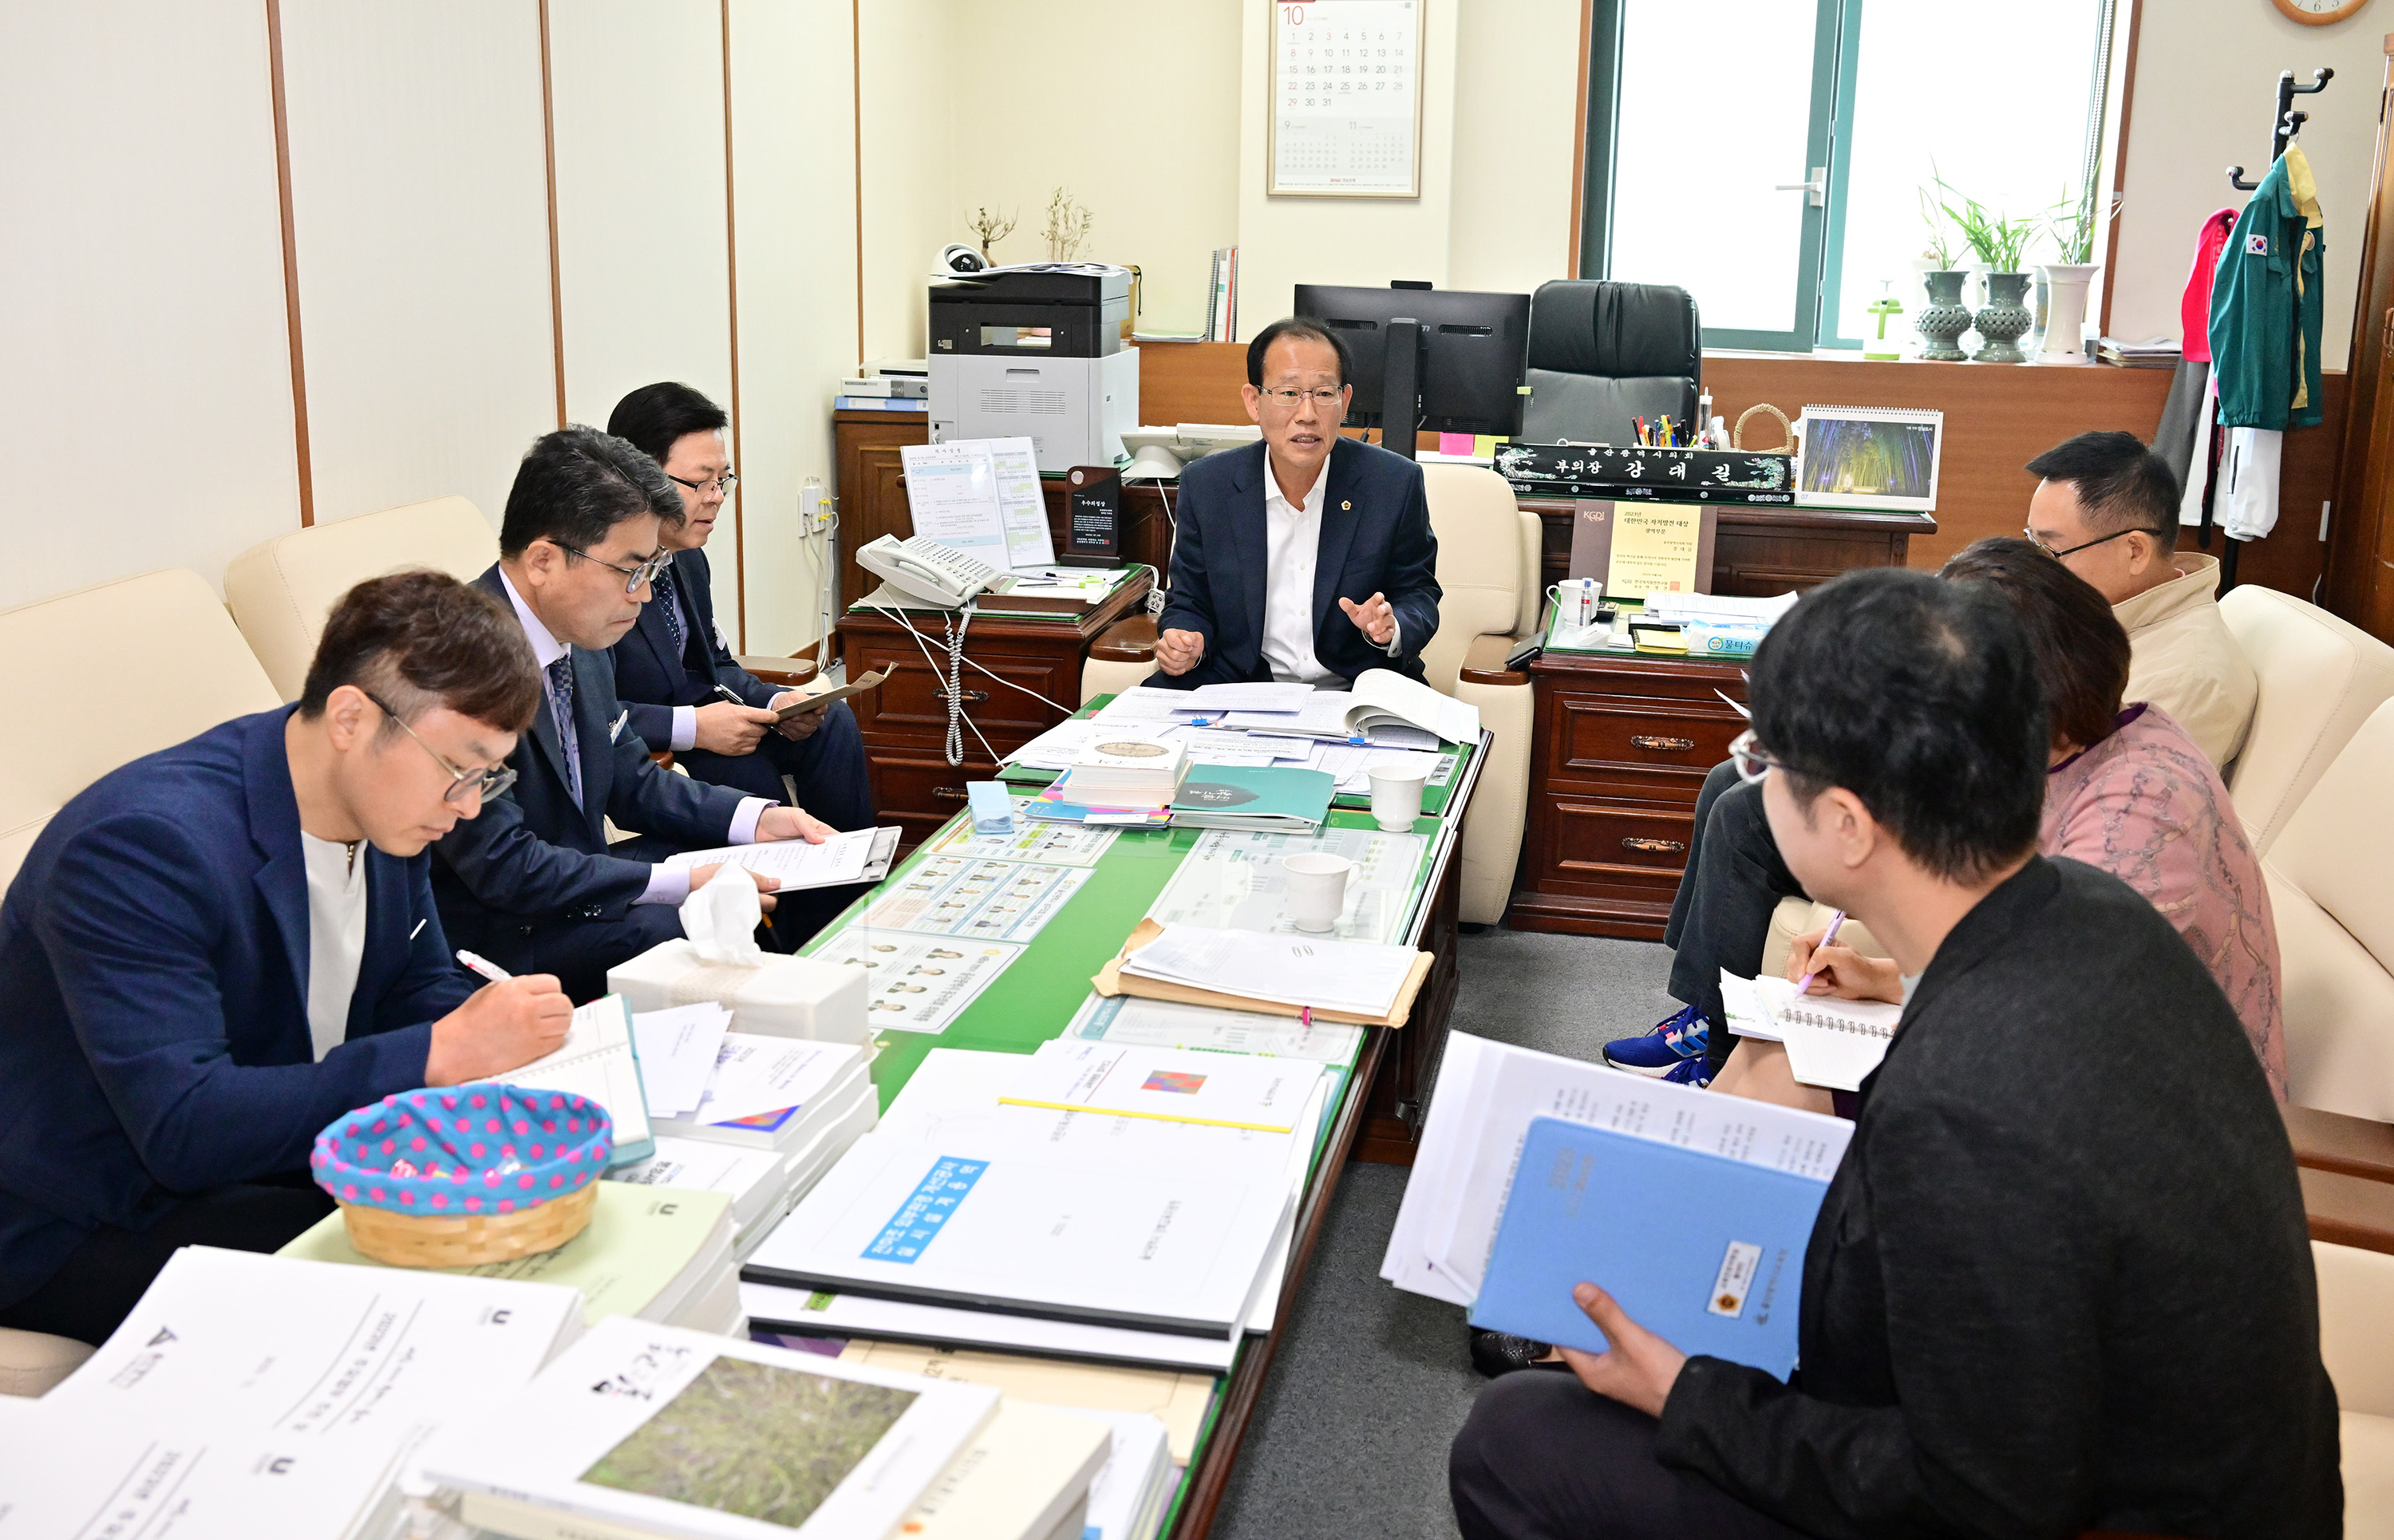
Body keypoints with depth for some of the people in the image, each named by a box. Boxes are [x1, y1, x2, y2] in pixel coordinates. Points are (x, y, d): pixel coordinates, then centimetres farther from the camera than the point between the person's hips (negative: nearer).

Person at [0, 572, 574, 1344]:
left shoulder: (388, 806, -2)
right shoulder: (142, 844, -27)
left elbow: (422, 989, 11)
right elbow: (182, 1128, -33)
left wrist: (483, 1028, -13)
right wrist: (438, 1055, -35)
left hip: (285, 1159, 8)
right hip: (84, 1231, -8)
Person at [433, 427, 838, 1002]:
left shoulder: (580, 635, 2)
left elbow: (632, 782, 13)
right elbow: (501, 867, -27)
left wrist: (756, 817, -2)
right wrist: (682, 884, -27)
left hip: (572, 876, 9)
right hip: (496, 928, -9)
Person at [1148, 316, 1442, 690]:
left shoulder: (1396, 483, -5)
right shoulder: (1205, 486, -2)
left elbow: (1419, 593, 4)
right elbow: (1189, 602, 7)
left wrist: (1390, 628, -19)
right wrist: (1182, 641, -16)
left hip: (1356, 691, 0)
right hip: (1237, 684, 0)